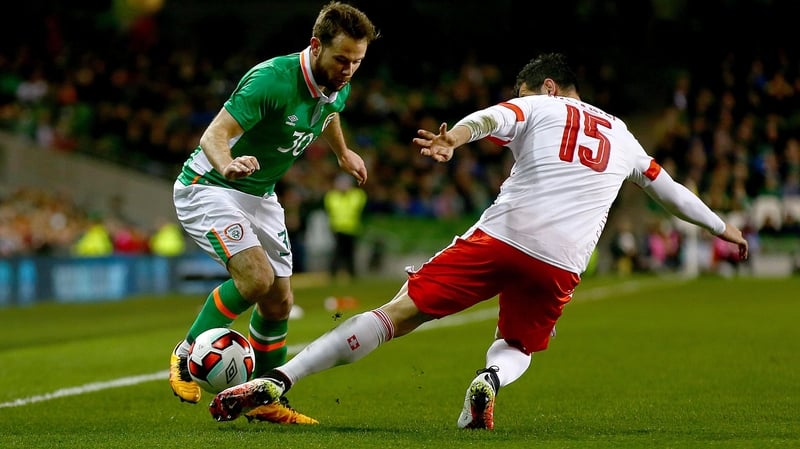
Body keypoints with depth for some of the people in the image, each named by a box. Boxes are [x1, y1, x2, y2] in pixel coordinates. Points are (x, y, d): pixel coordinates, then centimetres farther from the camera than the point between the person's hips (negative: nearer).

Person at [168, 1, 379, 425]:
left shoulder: (338, 87, -5)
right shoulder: (272, 79, -29)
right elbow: (215, 134, -33)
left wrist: (343, 153, 38)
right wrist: (229, 165, -54)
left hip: (260, 195, 8)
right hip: (208, 187, -8)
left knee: (279, 302, 6)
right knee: (256, 277, -26)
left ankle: (267, 401, 22)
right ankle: (187, 355, -6)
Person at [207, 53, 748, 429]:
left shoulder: (537, 107, 13)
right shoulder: (620, 135, 26)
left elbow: (490, 117, -10)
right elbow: (668, 187, 40)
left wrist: (454, 138, -31)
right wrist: (722, 227, 55)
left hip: (501, 237, -3)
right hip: (560, 265, 3)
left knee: (397, 313, -3)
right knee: (516, 349, 27)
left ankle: (277, 379, -13)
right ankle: (491, 380, -11)